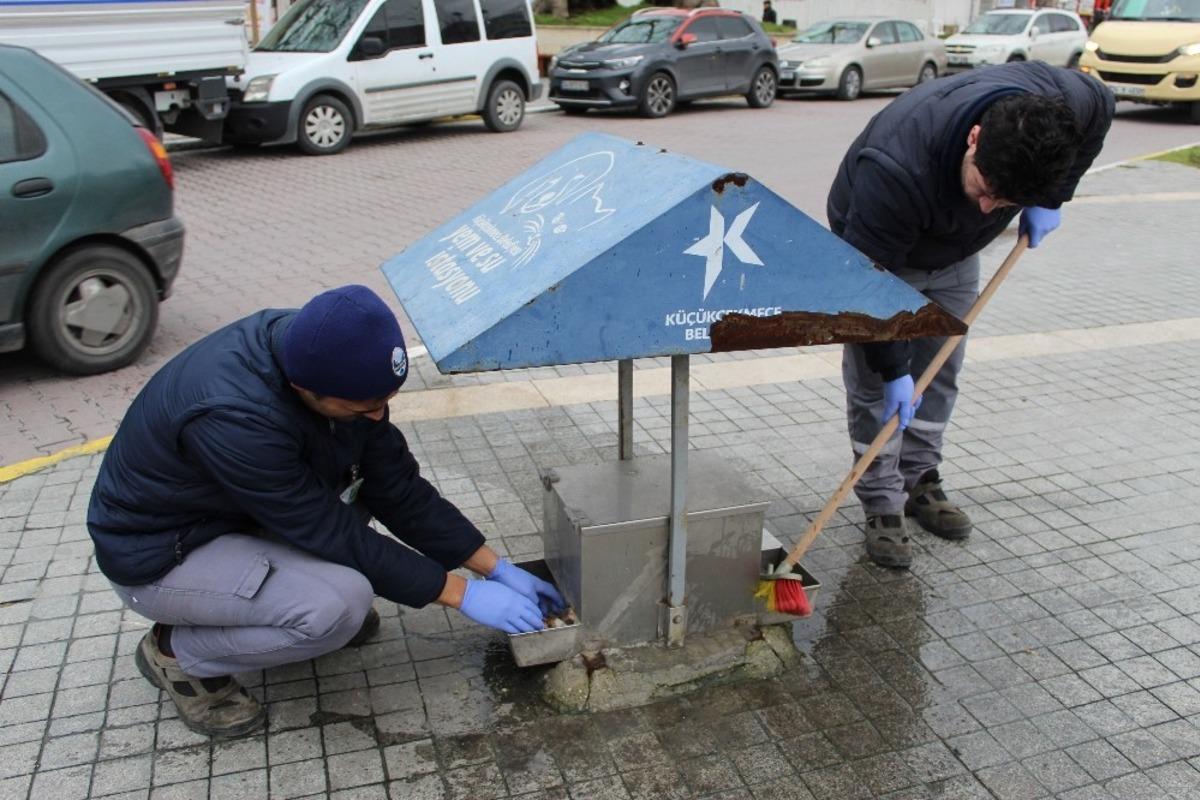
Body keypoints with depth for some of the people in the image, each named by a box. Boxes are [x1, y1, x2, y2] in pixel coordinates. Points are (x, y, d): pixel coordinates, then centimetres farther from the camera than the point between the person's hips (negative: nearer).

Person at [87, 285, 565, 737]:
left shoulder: (314, 350, -16)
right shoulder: (235, 418, -38)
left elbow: (396, 486, -8)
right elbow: (335, 533, -28)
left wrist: (494, 566, -7)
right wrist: (460, 594, -20)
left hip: (237, 509, 7)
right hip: (159, 553, -7)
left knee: (376, 462, -6)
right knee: (341, 606, -27)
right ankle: (177, 653, -1)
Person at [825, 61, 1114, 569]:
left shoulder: (1070, 103, -29)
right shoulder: (895, 169, -45)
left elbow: (1100, 108, -2)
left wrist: (1051, 200, -10)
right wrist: (893, 368, -29)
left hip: (953, 254, 5)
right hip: (873, 253, -5)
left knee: (940, 373, 9)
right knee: (874, 381, -7)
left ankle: (920, 480, 25)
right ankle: (883, 505, 4)